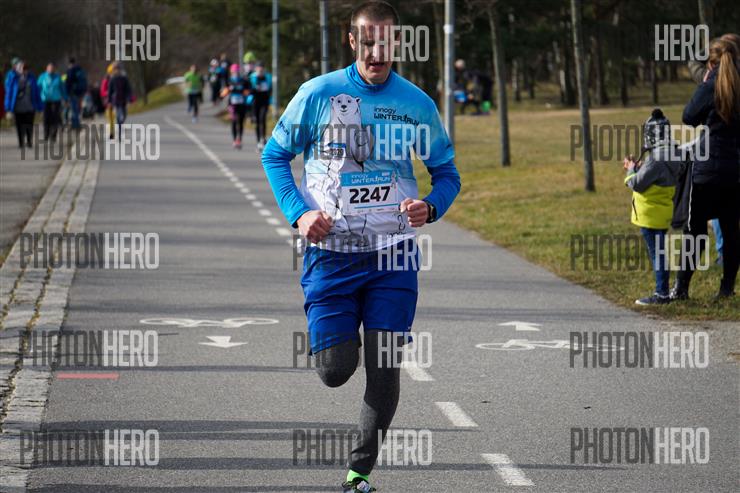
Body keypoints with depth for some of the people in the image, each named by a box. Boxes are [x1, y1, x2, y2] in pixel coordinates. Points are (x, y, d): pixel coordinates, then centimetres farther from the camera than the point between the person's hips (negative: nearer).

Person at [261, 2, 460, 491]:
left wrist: (430, 207, -10)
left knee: (384, 369, -3)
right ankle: (344, 335, 35)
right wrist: (299, 213, -6)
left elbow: (447, 172, 12)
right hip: (331, 250, -1)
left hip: (393, 253, 1)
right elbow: (275, 154, 8)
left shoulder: (416, 103, 2)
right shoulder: (319, 93, -2)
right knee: (335, 370, -3)